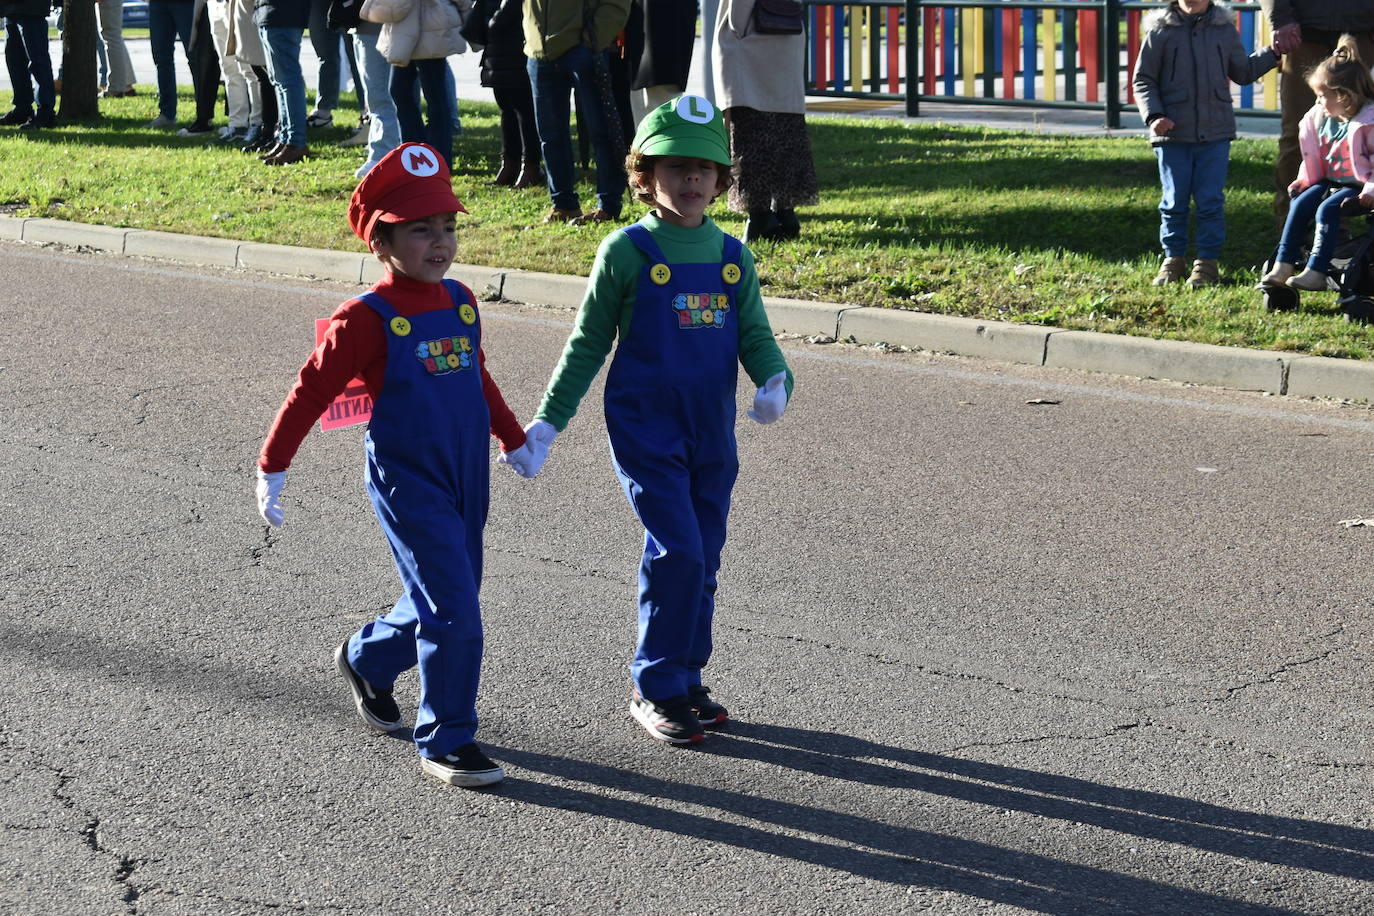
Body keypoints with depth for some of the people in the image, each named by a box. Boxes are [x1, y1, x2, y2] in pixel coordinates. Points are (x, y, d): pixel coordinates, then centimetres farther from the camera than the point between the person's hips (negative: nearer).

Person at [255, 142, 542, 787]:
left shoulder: (460, 302, 6)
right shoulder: (367, 318, -13)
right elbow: (312, 390, -8)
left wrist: (513, 440, 32)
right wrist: (272, 467, -6)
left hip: (466, 479, 7)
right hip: (407, 483, -7)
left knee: (444, 604, 17)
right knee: (452, 610, -11)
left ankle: (365, 660, 44)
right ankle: (445, 742, 3)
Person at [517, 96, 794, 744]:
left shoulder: (732, 257, 7)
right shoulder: (628, 251, -6)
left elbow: (755, 336, 9)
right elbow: (588, 343, 0)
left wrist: (775, 383, -14)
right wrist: (548, 422, -2)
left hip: (712, 434, 5)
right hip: (645, 429, -5)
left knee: (703, 559, 11)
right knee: (677, 551, -13)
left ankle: (686, 681, 26)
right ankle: (655, 690, 1)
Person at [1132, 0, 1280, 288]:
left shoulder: (1225, 28, 7)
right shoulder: (1160, 31, -1)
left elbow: (1243, 72, 20)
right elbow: (1143, 79, 2)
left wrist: (1273, 53, 9)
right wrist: (1153, 115, -10)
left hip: (1215, 133, 1)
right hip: (1172, 131, -1)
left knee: (1211, 200, 1)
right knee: (1174, 200, 6)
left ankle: (1207, 261, 9)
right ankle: (1173, 259, 17)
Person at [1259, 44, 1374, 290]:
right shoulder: (1320, 117, 7)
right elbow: (1312, 155, 18)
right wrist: (1306, 179, 5)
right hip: (1328, 181, 7)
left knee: (1327, 209, -28)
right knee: (1300, 204, -13)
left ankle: (1316, 272, -28)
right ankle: (1282, 266, -13)